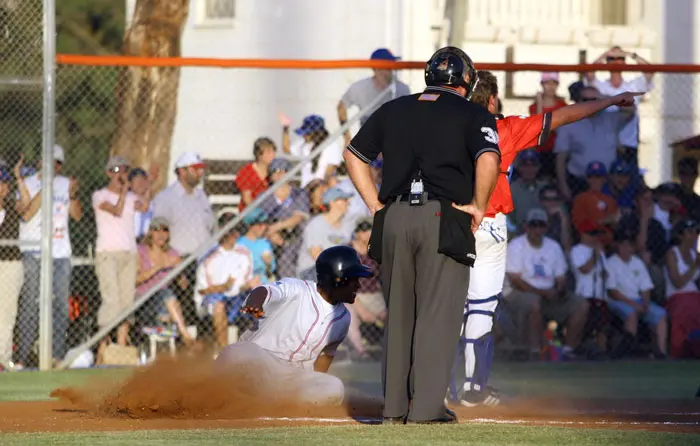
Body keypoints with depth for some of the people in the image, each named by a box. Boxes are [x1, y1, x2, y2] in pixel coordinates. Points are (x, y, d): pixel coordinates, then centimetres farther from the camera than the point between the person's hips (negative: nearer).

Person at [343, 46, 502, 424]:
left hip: (393, 219, 4)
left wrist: (375, 205, 16)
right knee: (438, 315, -2)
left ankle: (394, 406, 14)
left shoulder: (393, 109, 18)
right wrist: (478, 206, -3)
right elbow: (488, 159, -14)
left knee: (398, 314, 12)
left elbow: (353, 154, 19)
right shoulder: (473, 115, 4)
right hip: (444, 220, -4)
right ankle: (426, 408, -7)